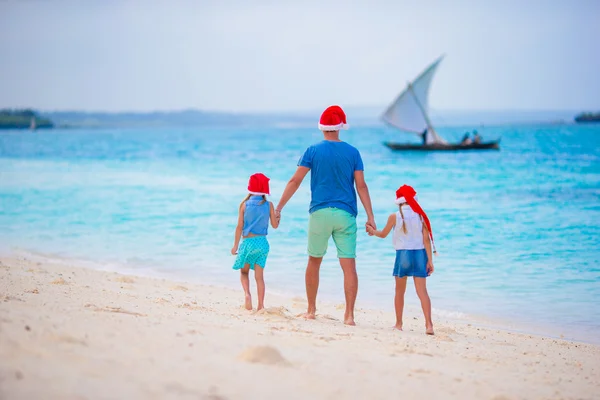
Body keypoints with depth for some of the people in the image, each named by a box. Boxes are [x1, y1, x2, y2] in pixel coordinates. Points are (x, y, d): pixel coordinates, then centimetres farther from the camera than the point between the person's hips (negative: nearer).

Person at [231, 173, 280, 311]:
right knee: (259, 276, 6)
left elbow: (240, 226, -4)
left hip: (248, 242, -1)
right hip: (262, 243, 1)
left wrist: (235, 245, 2)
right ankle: (260, 305, 0)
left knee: (244, 272, 16)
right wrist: (278, 217, 26)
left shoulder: (244, 204, -3)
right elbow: (274, 225, 4)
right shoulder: (268, 205, -1)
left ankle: (247, 293, -10)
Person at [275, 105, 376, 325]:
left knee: (314, 261, 15)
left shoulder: (313, 151, 2)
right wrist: (370, 216, 1)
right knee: (349, 265, -2)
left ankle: (311, 310, 22)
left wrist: (279, 207, 4)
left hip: (320, 213, 0)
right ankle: (349, 315, -8)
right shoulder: (352, 152, 4)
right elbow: (361, 186, 0)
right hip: (345, 214, 0)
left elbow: (295, 181, -1)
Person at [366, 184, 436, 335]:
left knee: (399, 291, 14)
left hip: (403, 254, -1)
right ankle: (428, 324, -15)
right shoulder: (420, 215, 0)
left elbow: (383, 234, 10)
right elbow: (426, 239, -3)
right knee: (422, 290, -2)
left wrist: (372, 231, 30)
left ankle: (399, 323, 20)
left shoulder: (395, 216, -4)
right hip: (420, 254, 1)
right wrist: (430, 260, 0)